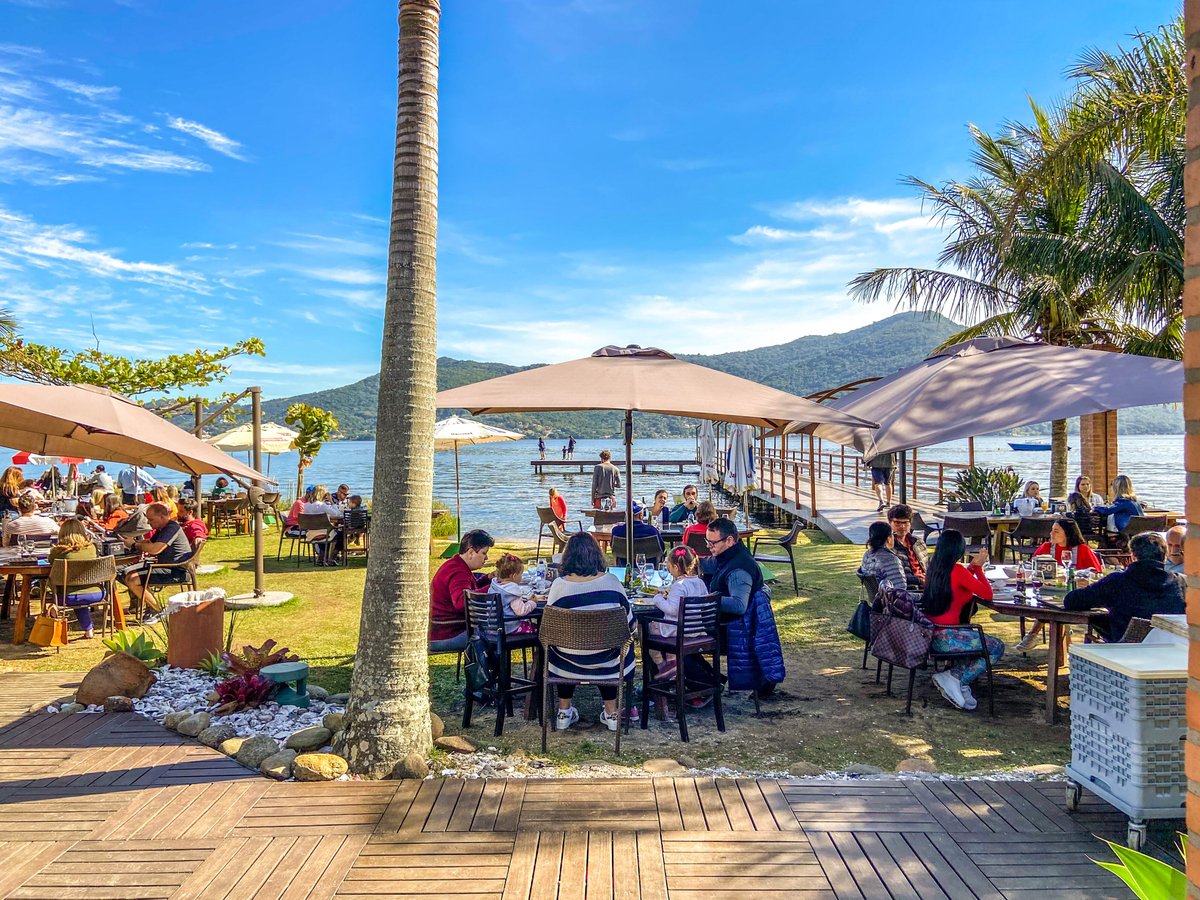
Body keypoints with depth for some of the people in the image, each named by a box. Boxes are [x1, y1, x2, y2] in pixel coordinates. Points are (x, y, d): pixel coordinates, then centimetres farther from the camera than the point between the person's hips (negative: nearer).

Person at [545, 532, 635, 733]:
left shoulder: (559, 585, -14)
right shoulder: (611, 581, -11)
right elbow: (627, 621, 0)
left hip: (569, 663, 0)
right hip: (607, 663, 1)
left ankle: (564, 712, 37)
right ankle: (611, 713, 37)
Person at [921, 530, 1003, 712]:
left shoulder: (933, 568, 6)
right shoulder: (958, 571, -15)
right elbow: (987, 594, -6)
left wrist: (973, 567, 18)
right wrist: (978, 568, 5)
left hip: (929, 635, 8)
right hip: (947, 637, -8)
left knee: (980, 641, 29)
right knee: (997, 648, 10)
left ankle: (957, 679, 11)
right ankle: (955, 678, -2)